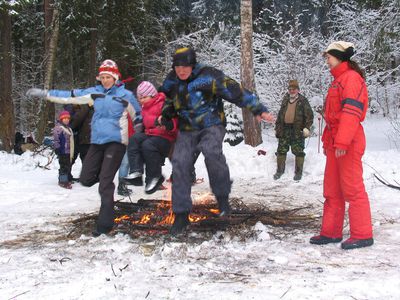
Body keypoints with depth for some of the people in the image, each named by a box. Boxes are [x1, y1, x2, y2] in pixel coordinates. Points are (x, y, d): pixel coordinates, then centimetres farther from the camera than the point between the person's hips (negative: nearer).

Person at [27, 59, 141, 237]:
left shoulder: (125, 95, -2)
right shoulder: (94, 92, 8)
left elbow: (138, 115, 6)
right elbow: (69, 96, 8)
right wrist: (44, 94, 4)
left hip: (115, 142, -5)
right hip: (97, 142, 5)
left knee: (105, 183, -11)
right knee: (86, 179, 2)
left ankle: (105, 224, -3)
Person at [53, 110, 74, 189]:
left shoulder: (68, 128, 20)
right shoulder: (58, 127, -10)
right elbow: (56, 139, -17)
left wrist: (72, 152, 27)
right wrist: (57, 148, -21)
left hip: (69, 151, 9)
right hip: (63, 151, -9)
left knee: (68, 166, 14)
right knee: (64, 166, -9)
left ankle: (67, 179, 24)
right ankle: (63, 181, -5)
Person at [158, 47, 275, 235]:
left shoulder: (209, 76, -17)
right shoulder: (171, 80, 1)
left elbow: (236, 92, -17)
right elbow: (169, 99, 22)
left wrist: (259, 110, -18)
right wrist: (165, 115, 2)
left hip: (211, 125, -5)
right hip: (187, 129, 5)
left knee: (211, 151, -35)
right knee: (180, 164, -12)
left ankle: (222, 197, -15)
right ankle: (181, 214, -3)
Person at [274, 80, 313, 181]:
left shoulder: (303, 100, 0)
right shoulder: (285, 100, 15)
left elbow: (309, 115, -4)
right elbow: (280, 114, 22)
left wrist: (307, 127, -14)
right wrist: (277, 127, 18)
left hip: (297, 130, -5)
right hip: (284, 129, 5)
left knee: (298, 151, -1)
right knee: (281, 150, 7)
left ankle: (298, 172, 10)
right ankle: (280, 170, 19)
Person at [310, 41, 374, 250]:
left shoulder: (351, 78, -10)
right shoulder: (338, 80, 20)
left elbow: (352, 111, -21)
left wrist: (342, 141, -25)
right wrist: (327, 140, 22)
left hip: (348, 143, -10)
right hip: (335, 143, 10)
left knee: (352, 188, -5)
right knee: (332, 189, 12)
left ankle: (362, 235, 3)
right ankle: (331, 232, 19)